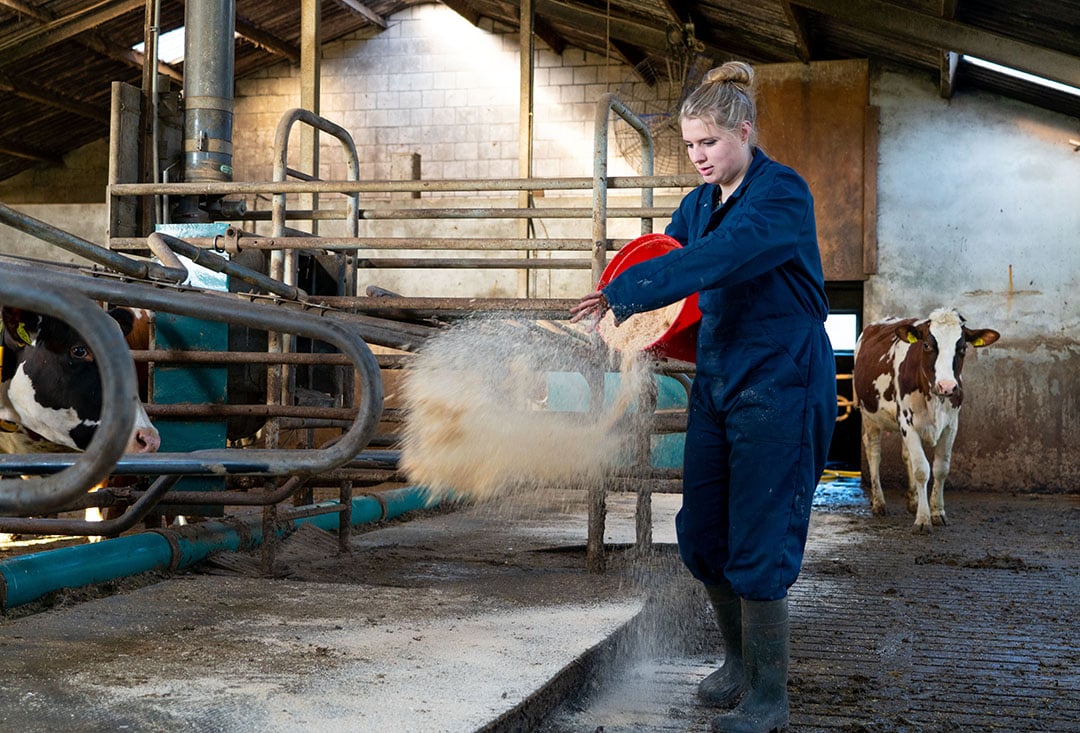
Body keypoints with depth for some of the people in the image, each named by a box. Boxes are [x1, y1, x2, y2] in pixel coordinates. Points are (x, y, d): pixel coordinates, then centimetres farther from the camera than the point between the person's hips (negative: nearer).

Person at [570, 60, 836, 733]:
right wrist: (654, 330, -6)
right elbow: (670, 257, 16)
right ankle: (740, 661, 31)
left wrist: (624, 295, -31)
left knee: (758, 545, -6)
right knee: (701, 534, 11)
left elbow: (715, 260, -28)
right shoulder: (700, 203, 12)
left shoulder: (783, 193, -14)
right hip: (718, 382, 8)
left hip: (780, 385, -8)